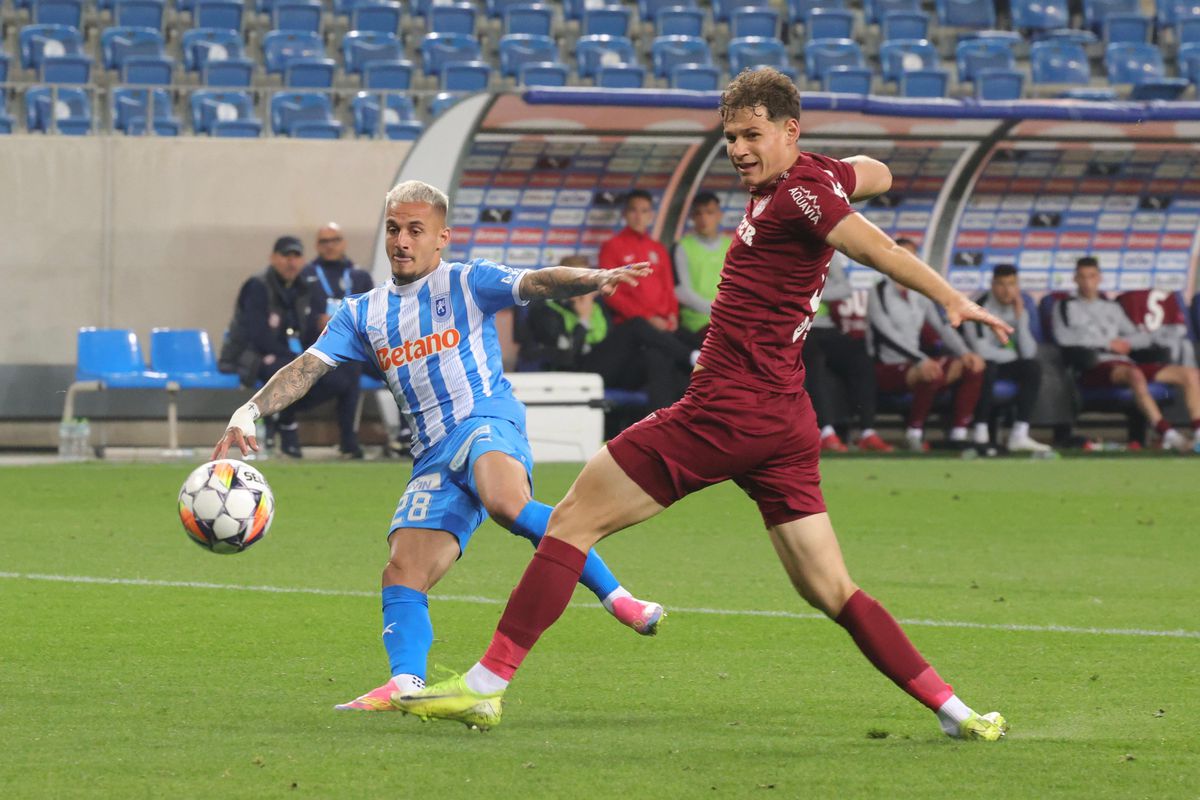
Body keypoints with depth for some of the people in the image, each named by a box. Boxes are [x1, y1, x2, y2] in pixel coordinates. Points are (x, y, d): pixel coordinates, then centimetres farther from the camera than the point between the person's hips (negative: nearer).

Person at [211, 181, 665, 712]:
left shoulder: (466, 283, 7)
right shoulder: (363, 314, 19)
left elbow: (536, 283, -8)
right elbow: (306, 369, 12)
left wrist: (595, 279, -29)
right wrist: (249, 412, -5)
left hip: (486, 421, -6)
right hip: (433, 455, 6)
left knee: (506, 503, -37)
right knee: (402, 573, -11)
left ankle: (616, 598, -30)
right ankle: (405, 682, -20)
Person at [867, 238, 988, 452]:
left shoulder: (919, 296, 18)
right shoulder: (880, 292, -4)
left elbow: (943, 327, 13)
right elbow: (888, 334, -17)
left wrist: (964, 353, -7)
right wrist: (921, 361, -29)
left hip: (915, 363, 7)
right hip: (887, 369, -7)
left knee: (973, 367, -12)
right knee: (932, 375, -38)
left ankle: (960, 433, -15)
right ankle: (914, 433, -21)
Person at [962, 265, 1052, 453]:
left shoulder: (1019, 308, 1)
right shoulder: (980, 306, -19)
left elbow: (1029, 352, -10)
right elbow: (981, 351, -27)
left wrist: (1020, 317, -17)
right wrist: (1013, 355, -11)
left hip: (1004, 364, 6)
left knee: (1033, 367, -17)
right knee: (987, 366, -37)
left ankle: (1019, 435, -24)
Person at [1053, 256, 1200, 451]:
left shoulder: (1112, 307, 29)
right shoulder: (1066, 306, 14)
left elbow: (1144, 338, 25)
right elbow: (1064, 337, -7)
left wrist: (1125, 342, 1)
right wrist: (1108, 343, -5)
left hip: (1125, 362, 6)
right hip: (1096, 367, -6)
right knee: (1135, 375, -41)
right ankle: (1167, 434, -49)